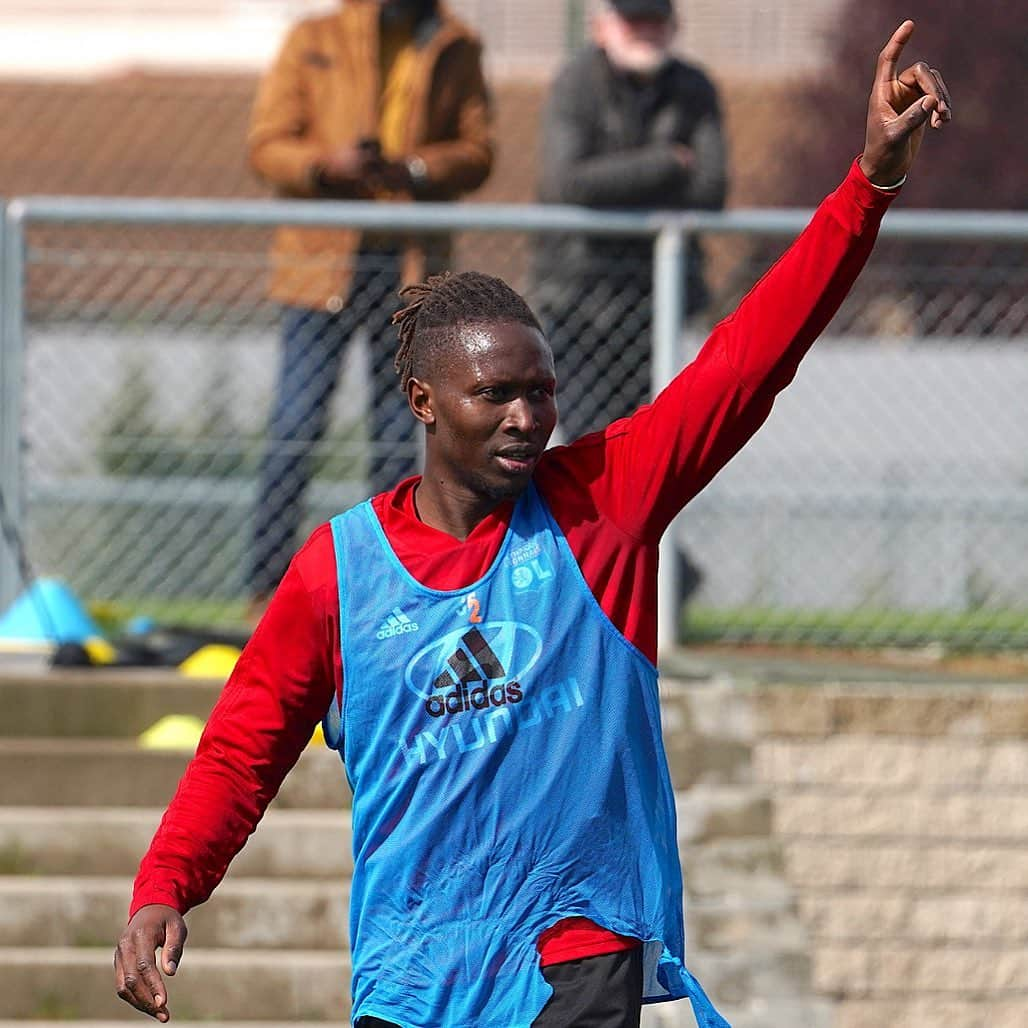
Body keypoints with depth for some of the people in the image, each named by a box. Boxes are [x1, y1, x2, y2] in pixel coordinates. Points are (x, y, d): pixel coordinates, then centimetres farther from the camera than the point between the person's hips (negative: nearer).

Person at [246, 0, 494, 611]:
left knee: (398, 433, 5)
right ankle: (267, 585, -4)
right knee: (296, 427, -7)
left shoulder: (456, 52, 10)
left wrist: (411, 171, -15)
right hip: (324, 257, -2)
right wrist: (328, 165, -20)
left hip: (412, 265, 2)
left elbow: (477, 152, 4)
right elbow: (268, 145, 1)